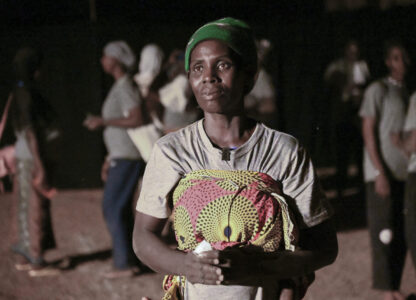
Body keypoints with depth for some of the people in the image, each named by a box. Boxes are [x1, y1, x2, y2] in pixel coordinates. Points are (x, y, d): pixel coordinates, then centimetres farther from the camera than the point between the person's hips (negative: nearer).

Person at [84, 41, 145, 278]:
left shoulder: (125, 87, -14)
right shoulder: (119, 87, 17)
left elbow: (137, 120, -25)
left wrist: (103, 122, -21)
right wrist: (110, 159, 23)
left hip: (127, 158, -10)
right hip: (121, 156, 10)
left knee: (112, 207, -10)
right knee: (121, 209, 11)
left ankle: (124, 263, -9)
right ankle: (130, 261, 15)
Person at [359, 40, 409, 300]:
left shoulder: (407, 93, 13)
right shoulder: (378, 90, -5)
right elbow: (369, 132, -8)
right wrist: (380, 172, -14)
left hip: (405, 172, 6)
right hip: (383, 173, -6)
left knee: (402, 233, 8)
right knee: (384, 232, -4)